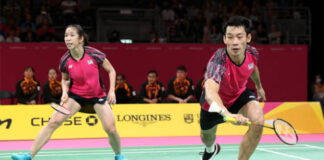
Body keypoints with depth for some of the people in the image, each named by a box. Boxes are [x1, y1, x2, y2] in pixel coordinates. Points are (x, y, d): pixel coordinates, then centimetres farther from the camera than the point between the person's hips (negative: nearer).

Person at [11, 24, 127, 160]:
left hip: (98, 95, -1)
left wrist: (111, 91, -13)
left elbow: (111, 70, -4)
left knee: (110, 129, -11)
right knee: (54, 121, -14)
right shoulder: (65, 61, -12)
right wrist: (65, 91, -11)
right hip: (76, 95, 1)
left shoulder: (93, 54, -19)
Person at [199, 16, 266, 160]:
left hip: (239, 94, 3)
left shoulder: (252, 53, -24)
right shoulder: (218, 60, -43)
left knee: (258, 121, -28)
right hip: (215, 102, -3)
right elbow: (210, 91, -62)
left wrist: (259, 87, 24)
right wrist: (227, 113, -80)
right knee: (207, 137, 21)